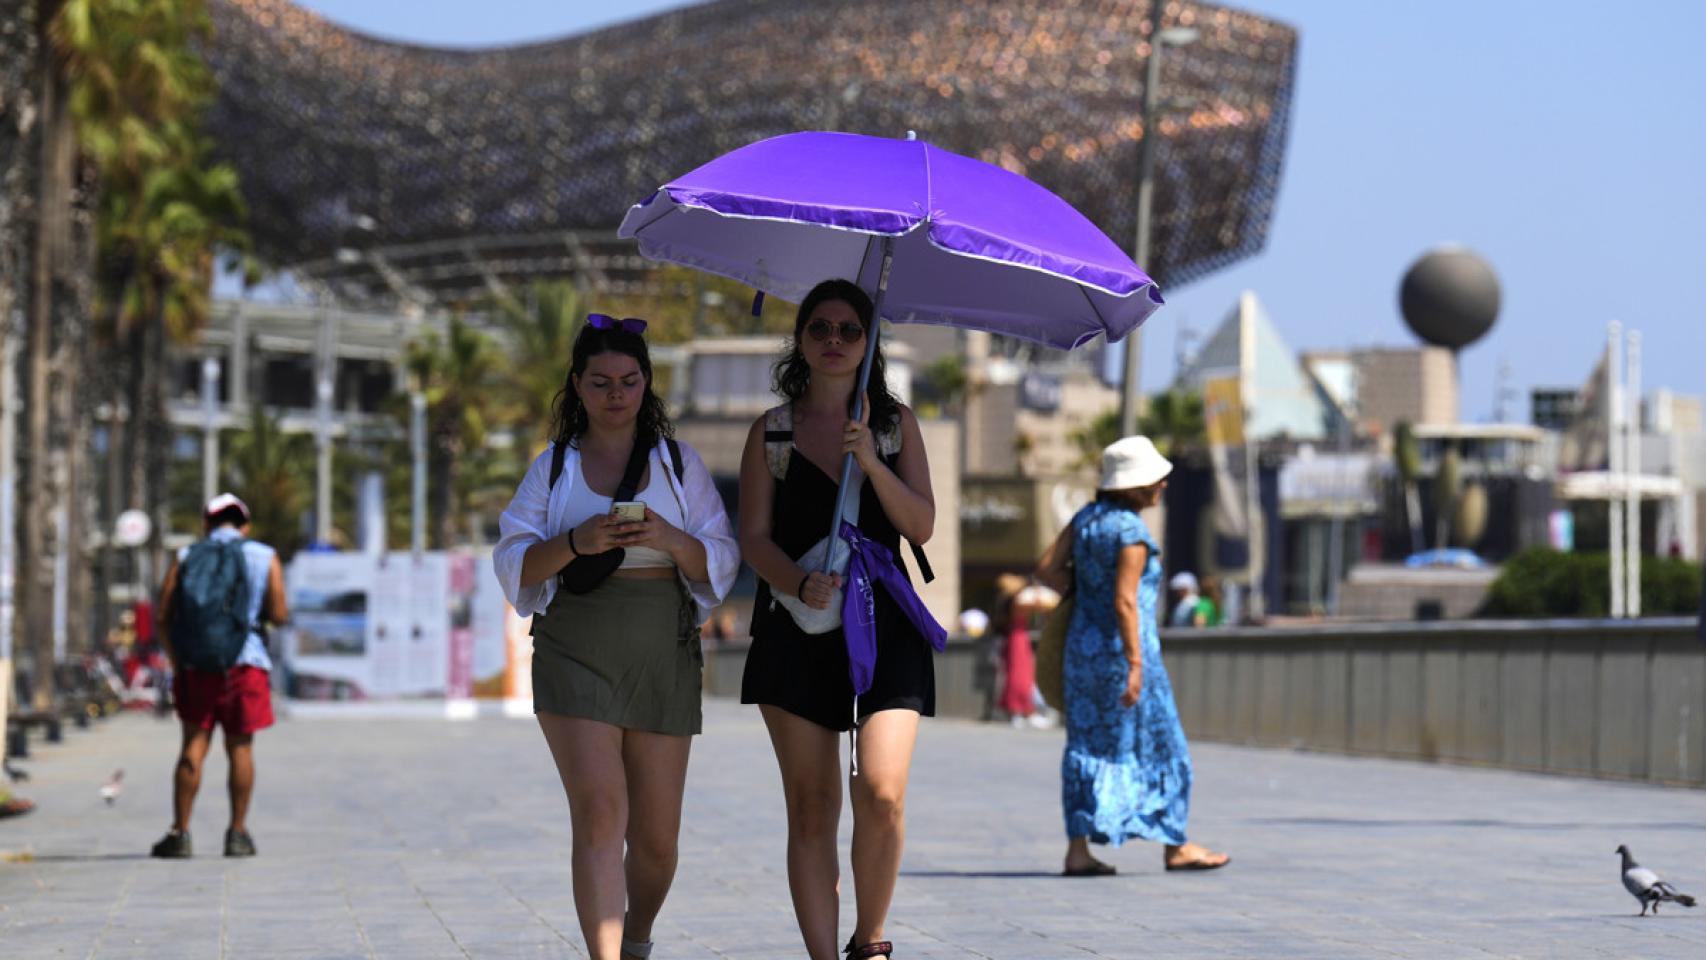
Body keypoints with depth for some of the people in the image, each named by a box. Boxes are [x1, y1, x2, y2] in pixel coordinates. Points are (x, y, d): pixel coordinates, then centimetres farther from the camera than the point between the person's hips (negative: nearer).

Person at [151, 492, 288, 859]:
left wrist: (176, 662, 13)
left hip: (195, 666, 1)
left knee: (193, 747, 5)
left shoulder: (186, 557, 8)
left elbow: (163, 616, 2)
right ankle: (238, 834, 8)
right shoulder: (264, 557, 4)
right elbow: (280, 614, -3)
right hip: (245, 664, -1)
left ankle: (179, 834, 1)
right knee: (240, 747, 6)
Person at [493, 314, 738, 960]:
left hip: (663, 657, 1)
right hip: (574, 655, -1)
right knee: (599, 813, -17)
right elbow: (513, 563, 3)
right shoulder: (553, 467, 10)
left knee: (656, 833, 5)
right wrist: (576, 543, -16)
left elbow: (722, 562, 6)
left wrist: (670, 539, -14)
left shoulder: (679, 463, 11)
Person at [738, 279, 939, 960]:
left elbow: (922, 526, 3)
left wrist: (872, 463, -12)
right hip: (798, 625, 0)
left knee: (882, 793, -15)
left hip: (884, 622, 0)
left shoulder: (895, 424, 12)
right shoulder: (771, 433, 10)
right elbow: (754, 537, 2)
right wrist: (799, 582, -17)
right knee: (810, 807, -2)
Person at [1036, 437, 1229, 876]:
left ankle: (1078, 850, 4)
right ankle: (1175, 847, 14)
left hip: (1082, 644, 8)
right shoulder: (1131, 533, -16)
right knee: (1158, 746, 5)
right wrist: (1136, 666, -22)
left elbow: (1047, 569, 6)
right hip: (1122, 647, -8)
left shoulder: (1086, 518, 6)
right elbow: (1125, 602, -22)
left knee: (1087, 745, 8)